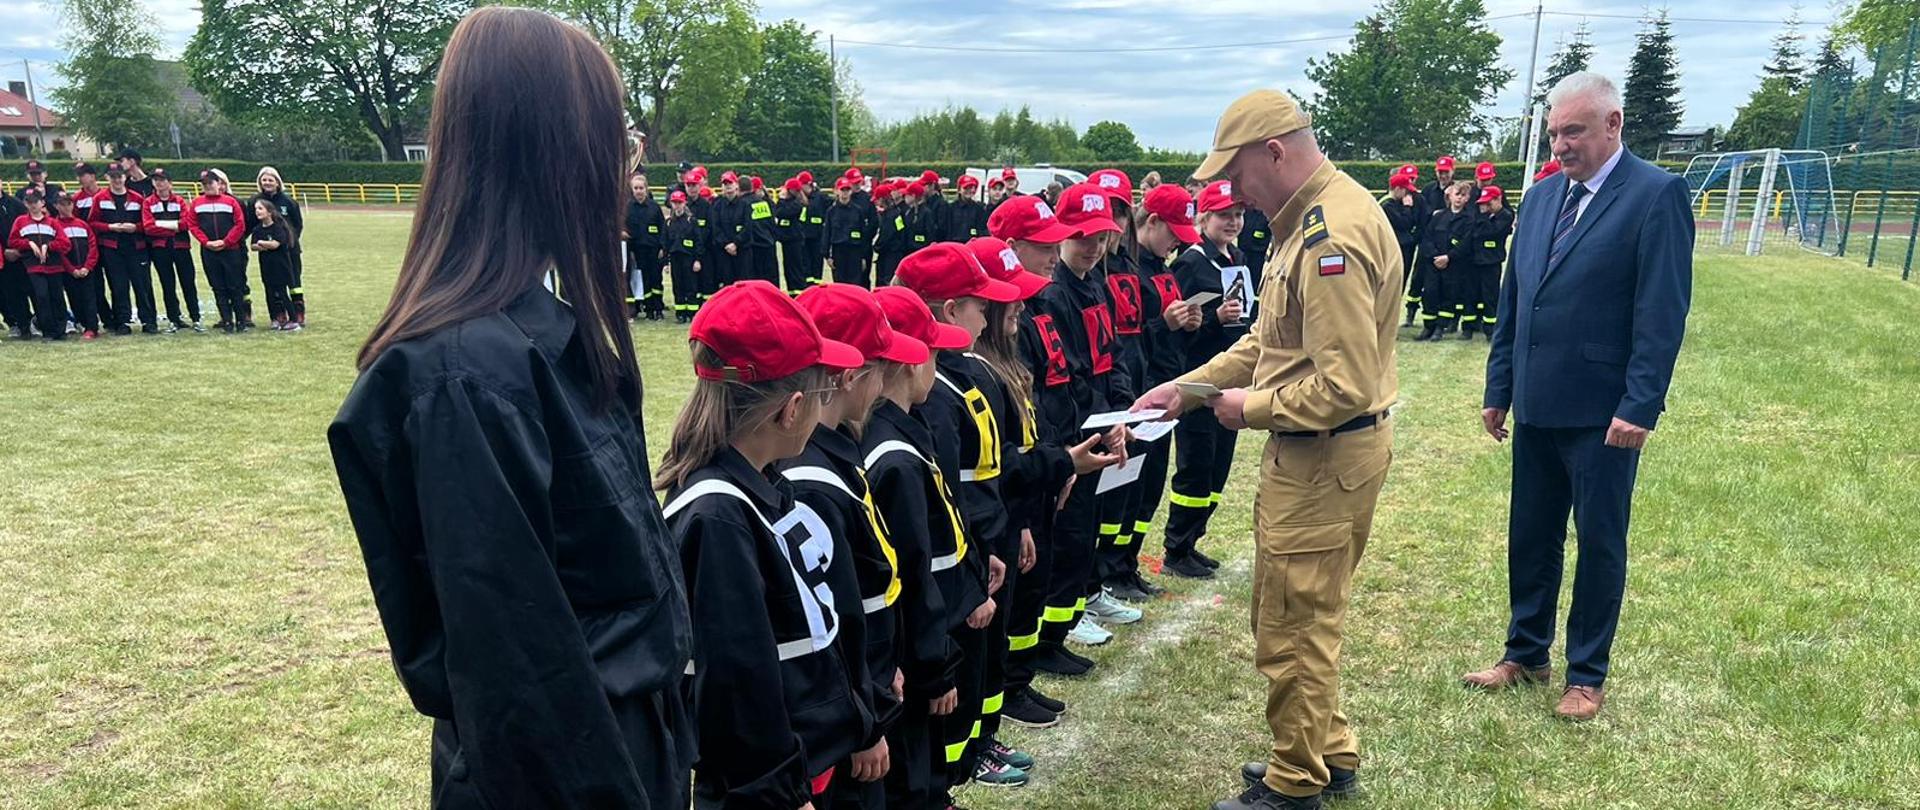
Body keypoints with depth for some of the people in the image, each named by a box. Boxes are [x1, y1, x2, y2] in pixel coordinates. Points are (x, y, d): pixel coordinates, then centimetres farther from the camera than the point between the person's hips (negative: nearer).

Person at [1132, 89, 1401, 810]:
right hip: (1315, 452, 10)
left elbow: (1346, 385, -27)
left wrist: (1251, 409, -14)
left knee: (1293, 629, 5)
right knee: (1303, 615, 22)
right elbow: (1272, 339, 15)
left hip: (1324, 458, -10)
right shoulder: (1316, 214, 9)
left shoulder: (1330, 236, -24)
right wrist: (1186, 386, 9)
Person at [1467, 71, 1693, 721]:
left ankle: (1587, 675, 22)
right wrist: (1498, 389, 12)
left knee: (1599, 544, 7)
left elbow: (1663, 313, -14)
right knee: (1529, 537, 15)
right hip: (1536, 406, 6)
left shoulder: (1656, 194, -9)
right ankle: (1526, 654, 31)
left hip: (1603, 411, -6)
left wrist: (1639, 407, -18)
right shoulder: (1542, 196, 11)